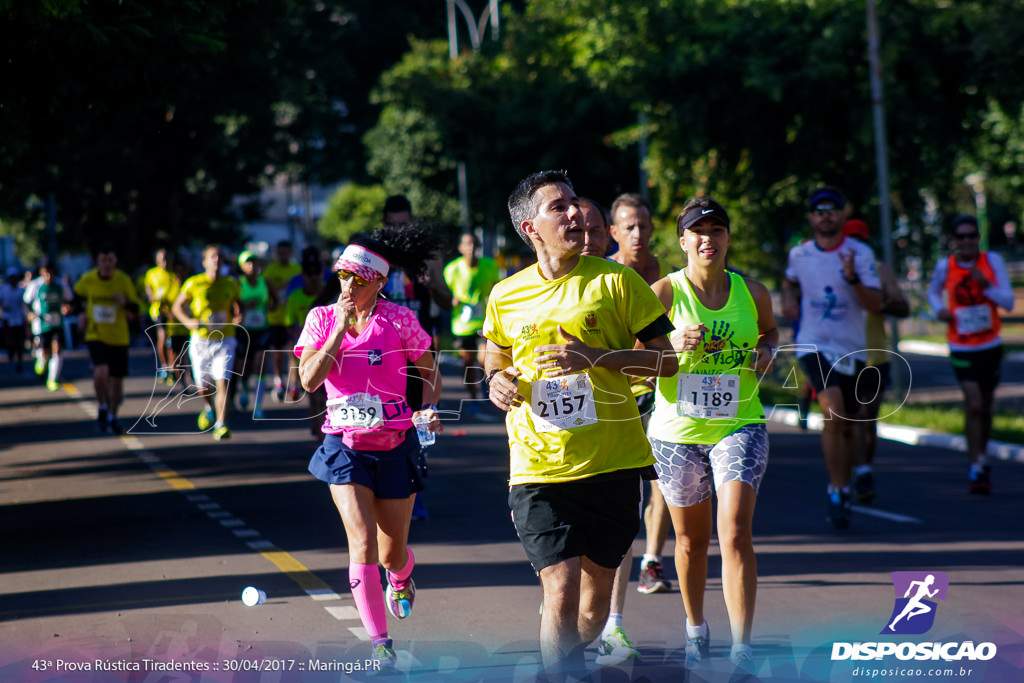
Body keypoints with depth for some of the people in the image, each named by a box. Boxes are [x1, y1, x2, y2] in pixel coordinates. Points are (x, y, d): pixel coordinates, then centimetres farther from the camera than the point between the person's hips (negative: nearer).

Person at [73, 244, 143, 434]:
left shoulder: (124, 280, -7)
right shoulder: (87, 280, -6)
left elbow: (135, 310, -4)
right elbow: (77, 294, 18)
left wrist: (124, 303, -22)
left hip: (119, 337, 1)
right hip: (96, 336, -1)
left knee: (117, 380, 7)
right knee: (101, 372, -23)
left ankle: (112, 417, 28)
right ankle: (102, 409, 2)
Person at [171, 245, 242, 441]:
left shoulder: (231, 284, 2)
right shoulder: (194, 283, -4)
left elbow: (238, 304, 17)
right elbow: (177, 306, 3)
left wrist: (238, 317, -6)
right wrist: (187, 321, -16)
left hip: (225, 340, 0)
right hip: (201, 341, 0)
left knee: (222, 382, -16)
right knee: (202, 387, 10)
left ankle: (221, 425, -15)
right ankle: (210, 408, 44)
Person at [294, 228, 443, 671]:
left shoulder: (399, 319, -7)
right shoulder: (321, 318, -2)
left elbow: (429, 372, 5)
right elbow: (309, 381, -13)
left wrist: (429, 408, -14)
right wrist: (340, 328, -17)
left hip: (395, 446, 0)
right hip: (344, 446, 0)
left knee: (392, 552, 8)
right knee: (363, 544, -15)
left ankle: (401, 576, 47)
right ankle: (379, 643, -5)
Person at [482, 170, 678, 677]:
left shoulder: (615, 281, -1)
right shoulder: (505, 297, 6)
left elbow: (666, 360, -1)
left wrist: (595, 357, -15)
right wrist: (496, 382, 2)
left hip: (613, 464, 0)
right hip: (539, 466, 0)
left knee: (596, 593, 10)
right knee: (562, 587, -15)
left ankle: (574, 659, 37)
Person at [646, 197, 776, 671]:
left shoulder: (752, 292, 2)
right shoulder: (665, 293, -5)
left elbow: (770, 330, 23)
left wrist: (766, 351, 1)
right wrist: (673, 344, -23)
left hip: (740, 424, 0)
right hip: (677, 430, 0)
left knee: (736, 533, -15)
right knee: (691, 539, 14)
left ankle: (742, 651, -13)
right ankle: (695, 629, 39)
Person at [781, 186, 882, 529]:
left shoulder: (861, 253, -5)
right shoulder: (799, 254, 1)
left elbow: (875, 305, -12)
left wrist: (853, 278, -27)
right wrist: (788, 300, 5)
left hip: (851, 349, 1)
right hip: (814, 346, -1)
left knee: (846, 425, 12)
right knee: (833, 410, -24)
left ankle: (843, 490, 33)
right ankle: (836, 490, -17)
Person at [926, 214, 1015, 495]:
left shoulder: (992, 261, -6)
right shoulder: (945, 266, -6)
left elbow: (1009, 302, -8)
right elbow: (933, 292, 15)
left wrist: (986, 285, -24)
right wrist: (939, 310, -6)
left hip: (991, 345, 2)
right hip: (961, 348, -2)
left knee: (985, 406, 14)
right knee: (973, 404, -17)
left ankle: (981, 458, 36)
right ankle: (976, 470, -12)